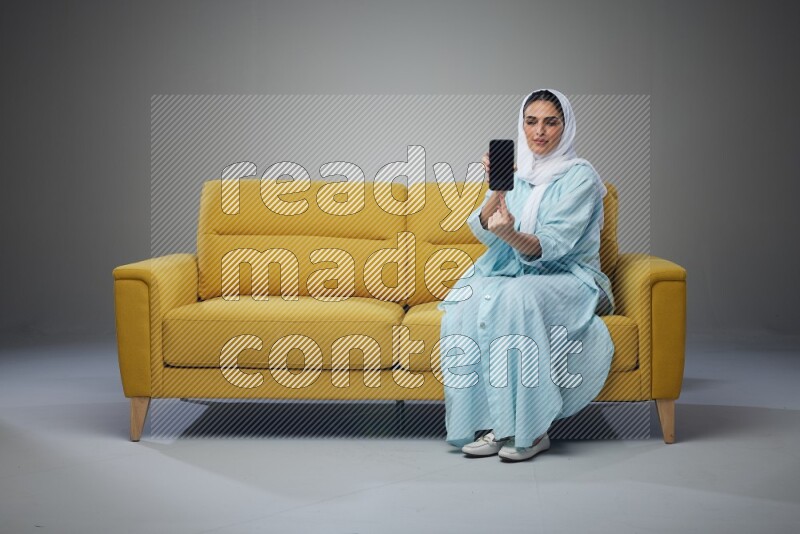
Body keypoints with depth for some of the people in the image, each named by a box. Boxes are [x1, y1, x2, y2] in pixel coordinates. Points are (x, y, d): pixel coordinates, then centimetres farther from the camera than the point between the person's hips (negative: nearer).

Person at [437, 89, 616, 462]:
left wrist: (510, 234, -37)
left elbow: (552, 246, -16)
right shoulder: (515, 172, 11)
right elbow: (483, 232, -2)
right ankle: (489, 423, -26)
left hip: (567, 280, -4)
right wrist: (497, 189, -21)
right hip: (512, 274, 4)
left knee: (517, 296, -37)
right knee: (469, 299, -29)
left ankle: (529, 429, -31)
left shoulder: (580, 176, -4)